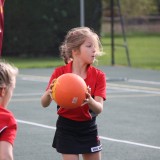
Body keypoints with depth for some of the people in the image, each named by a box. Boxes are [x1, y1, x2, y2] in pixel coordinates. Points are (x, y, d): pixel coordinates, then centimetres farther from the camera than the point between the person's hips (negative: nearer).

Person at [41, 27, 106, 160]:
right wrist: (49, 93, -35)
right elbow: (44, 104, -11)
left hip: (89, 128, 2)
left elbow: (99, 109, -17)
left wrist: (89, 100, -40)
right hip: (66, 129, -2)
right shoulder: (60, 73, -10)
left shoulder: (99, 76, -7)